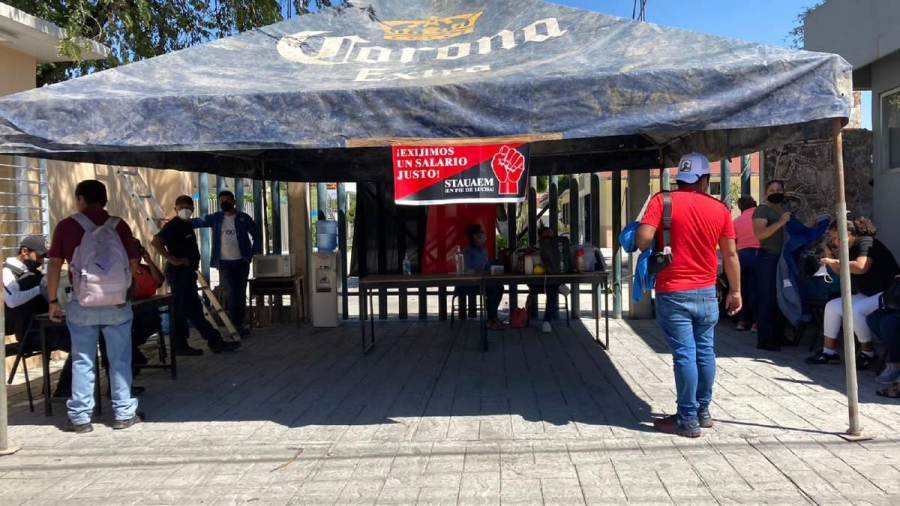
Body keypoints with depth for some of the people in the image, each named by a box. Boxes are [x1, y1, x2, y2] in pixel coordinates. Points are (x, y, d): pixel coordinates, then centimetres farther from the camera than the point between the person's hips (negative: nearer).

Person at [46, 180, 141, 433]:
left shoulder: (66, 226, 0)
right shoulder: (119, 225, 1)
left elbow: (54, 265, -1)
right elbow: (133, 266, 2)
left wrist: (53, 301, 8)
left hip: (82, 304, 0)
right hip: (117, 303, 0)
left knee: (82, 362, 9)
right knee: (119, 360, 8)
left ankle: (80, 418, 14)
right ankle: (124, 414, 14)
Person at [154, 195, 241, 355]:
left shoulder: (186, 225, 16)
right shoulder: (173, 226, -13)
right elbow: (156, 242, -27)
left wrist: (193, 264, 19)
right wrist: (173, 260, -26)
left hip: (186, 273, 10)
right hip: (179, 274, -10)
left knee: (182, 310, 10)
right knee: (193, 310, -5)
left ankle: (180, 345, 15)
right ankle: (215, 341, -4)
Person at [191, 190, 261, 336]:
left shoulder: (244, 218, 1)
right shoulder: (215, 218, 4)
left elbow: (257, 236, 3)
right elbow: (198, 221, -1)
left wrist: (252, 254, -5)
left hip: (242, 262, 0)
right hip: (225, 263, 0)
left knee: (241, 293, 6)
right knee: (230, 293, -4)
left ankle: (239, 323, 14)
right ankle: (235, 324, 0)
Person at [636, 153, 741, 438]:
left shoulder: (662, 201, -6)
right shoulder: (720, 209, 3)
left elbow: (643, 238, -17)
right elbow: (730, 255, 5)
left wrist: (653, 254, 5)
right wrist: (735, 291, 14)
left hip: (673, 293, -3)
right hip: (706, 292, 4)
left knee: (684, 355, -2)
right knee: (705, 351, 14)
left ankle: (688, 420, 4)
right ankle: (703, 412, 25)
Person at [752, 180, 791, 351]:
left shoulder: (787, 210, 20)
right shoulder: (762, 210, -5)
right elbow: (759, 234, -20)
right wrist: (780, 222, -25)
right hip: (768, 258, -8)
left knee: (780, 299, 11)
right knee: (766, 299, -8)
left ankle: (777, 336, 19)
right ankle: (763, 340, -7)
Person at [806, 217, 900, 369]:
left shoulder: (866, 242, -17)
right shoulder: (852, 249, 11)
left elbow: (861, 267, -35)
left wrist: (835, 262, -24)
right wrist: (829, 256, 7)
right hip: (867, 295, 10)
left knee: (855, 310, -31)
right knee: (832, 306, 2)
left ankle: (868, 354, -14)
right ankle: (829, 352, 3)